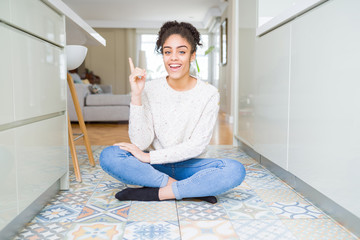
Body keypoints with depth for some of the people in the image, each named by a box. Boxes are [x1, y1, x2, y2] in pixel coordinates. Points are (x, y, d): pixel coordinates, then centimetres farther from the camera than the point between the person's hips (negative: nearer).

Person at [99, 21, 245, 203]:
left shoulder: (209, 94, -8)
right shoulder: (149, 90, -6)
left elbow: (197, 145, -13)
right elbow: (140, 143, -13)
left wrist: (149, 157, -18)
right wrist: (136, 96, -22)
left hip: (187, 165, -1)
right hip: (154, 166, 1)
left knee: (235, 170, -27)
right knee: (109, 156, -26)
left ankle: (154, 193, -22)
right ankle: (194, 188, -22)